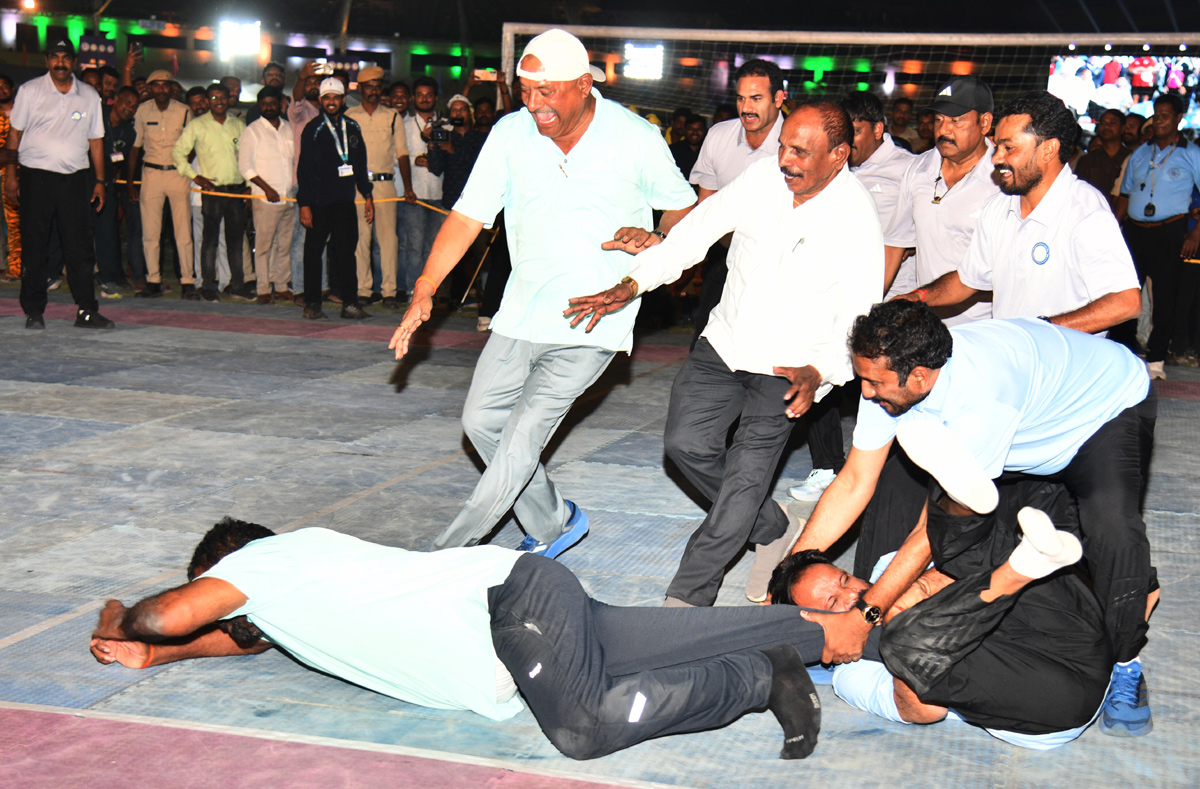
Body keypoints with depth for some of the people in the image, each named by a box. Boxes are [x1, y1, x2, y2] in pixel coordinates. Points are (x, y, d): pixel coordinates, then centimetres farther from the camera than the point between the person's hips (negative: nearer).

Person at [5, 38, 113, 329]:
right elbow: (15, 133, 4)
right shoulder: (29, 91, 3)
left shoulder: (90, 96, 10)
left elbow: (95, 140, 13)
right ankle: (33, 311, 9)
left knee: (80, 246, -1)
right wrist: (10, 175, -2)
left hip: (75, 177, 2)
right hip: (36, 175, -2)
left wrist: (99, 180, 9)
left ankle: (86, 311, 2)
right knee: (34, 247, 2)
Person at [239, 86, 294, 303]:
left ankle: (282, 287, 13)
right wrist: (266, 187, -13)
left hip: (289, 197, 5)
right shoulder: (252, 131, 0)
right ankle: (264, 290, -2)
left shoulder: (289, 129, 14)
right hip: (265, 199, -5)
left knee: (285, 244, 6)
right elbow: (245, 165, -5)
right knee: (264, 244, -5)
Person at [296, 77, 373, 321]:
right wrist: (304, 204, -7)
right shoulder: (313, 129, 0)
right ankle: (312, 303, 10)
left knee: (346, 250, 2)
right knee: (313, 252, 3)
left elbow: (361, 164, 20)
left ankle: (350, 303, 5)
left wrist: (367, 195, 15)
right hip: (319, 202, -3)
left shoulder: (352, 127, 12)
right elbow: (304, 168, -2)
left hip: (345, 201, 3)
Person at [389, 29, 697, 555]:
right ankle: (553, 525, 28)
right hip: (522, 311, 5)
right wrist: (424, 291, -13)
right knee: (481, 419, 9)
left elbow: (682, 207, 5)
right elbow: (468, 216, -3)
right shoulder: (511, 133, -3)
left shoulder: (636, 138, -9)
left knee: (523, 435, -12)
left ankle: (446, 557, -1)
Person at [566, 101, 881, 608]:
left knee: (745, 478, -9)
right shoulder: (763, 177, -6)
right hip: (724, 341, 5)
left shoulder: (858, 220, -18)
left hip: (787, 369, -5)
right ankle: (771, 529, 21)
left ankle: (686, 599, 3)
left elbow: (859, 322, -16)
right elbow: (696, 231, 0)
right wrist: (632, 285, -10)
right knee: (685, 442, -3)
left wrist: (818, 374, -34)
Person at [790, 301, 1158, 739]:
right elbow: (853, 484, -13)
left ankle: (1124, 664, -8)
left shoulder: (980, 394, -44)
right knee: (896, 476, -6)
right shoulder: (890, 375, -22)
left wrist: (861, 620, -36)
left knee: (1112, 530, -33)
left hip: (1112, 406, -7)